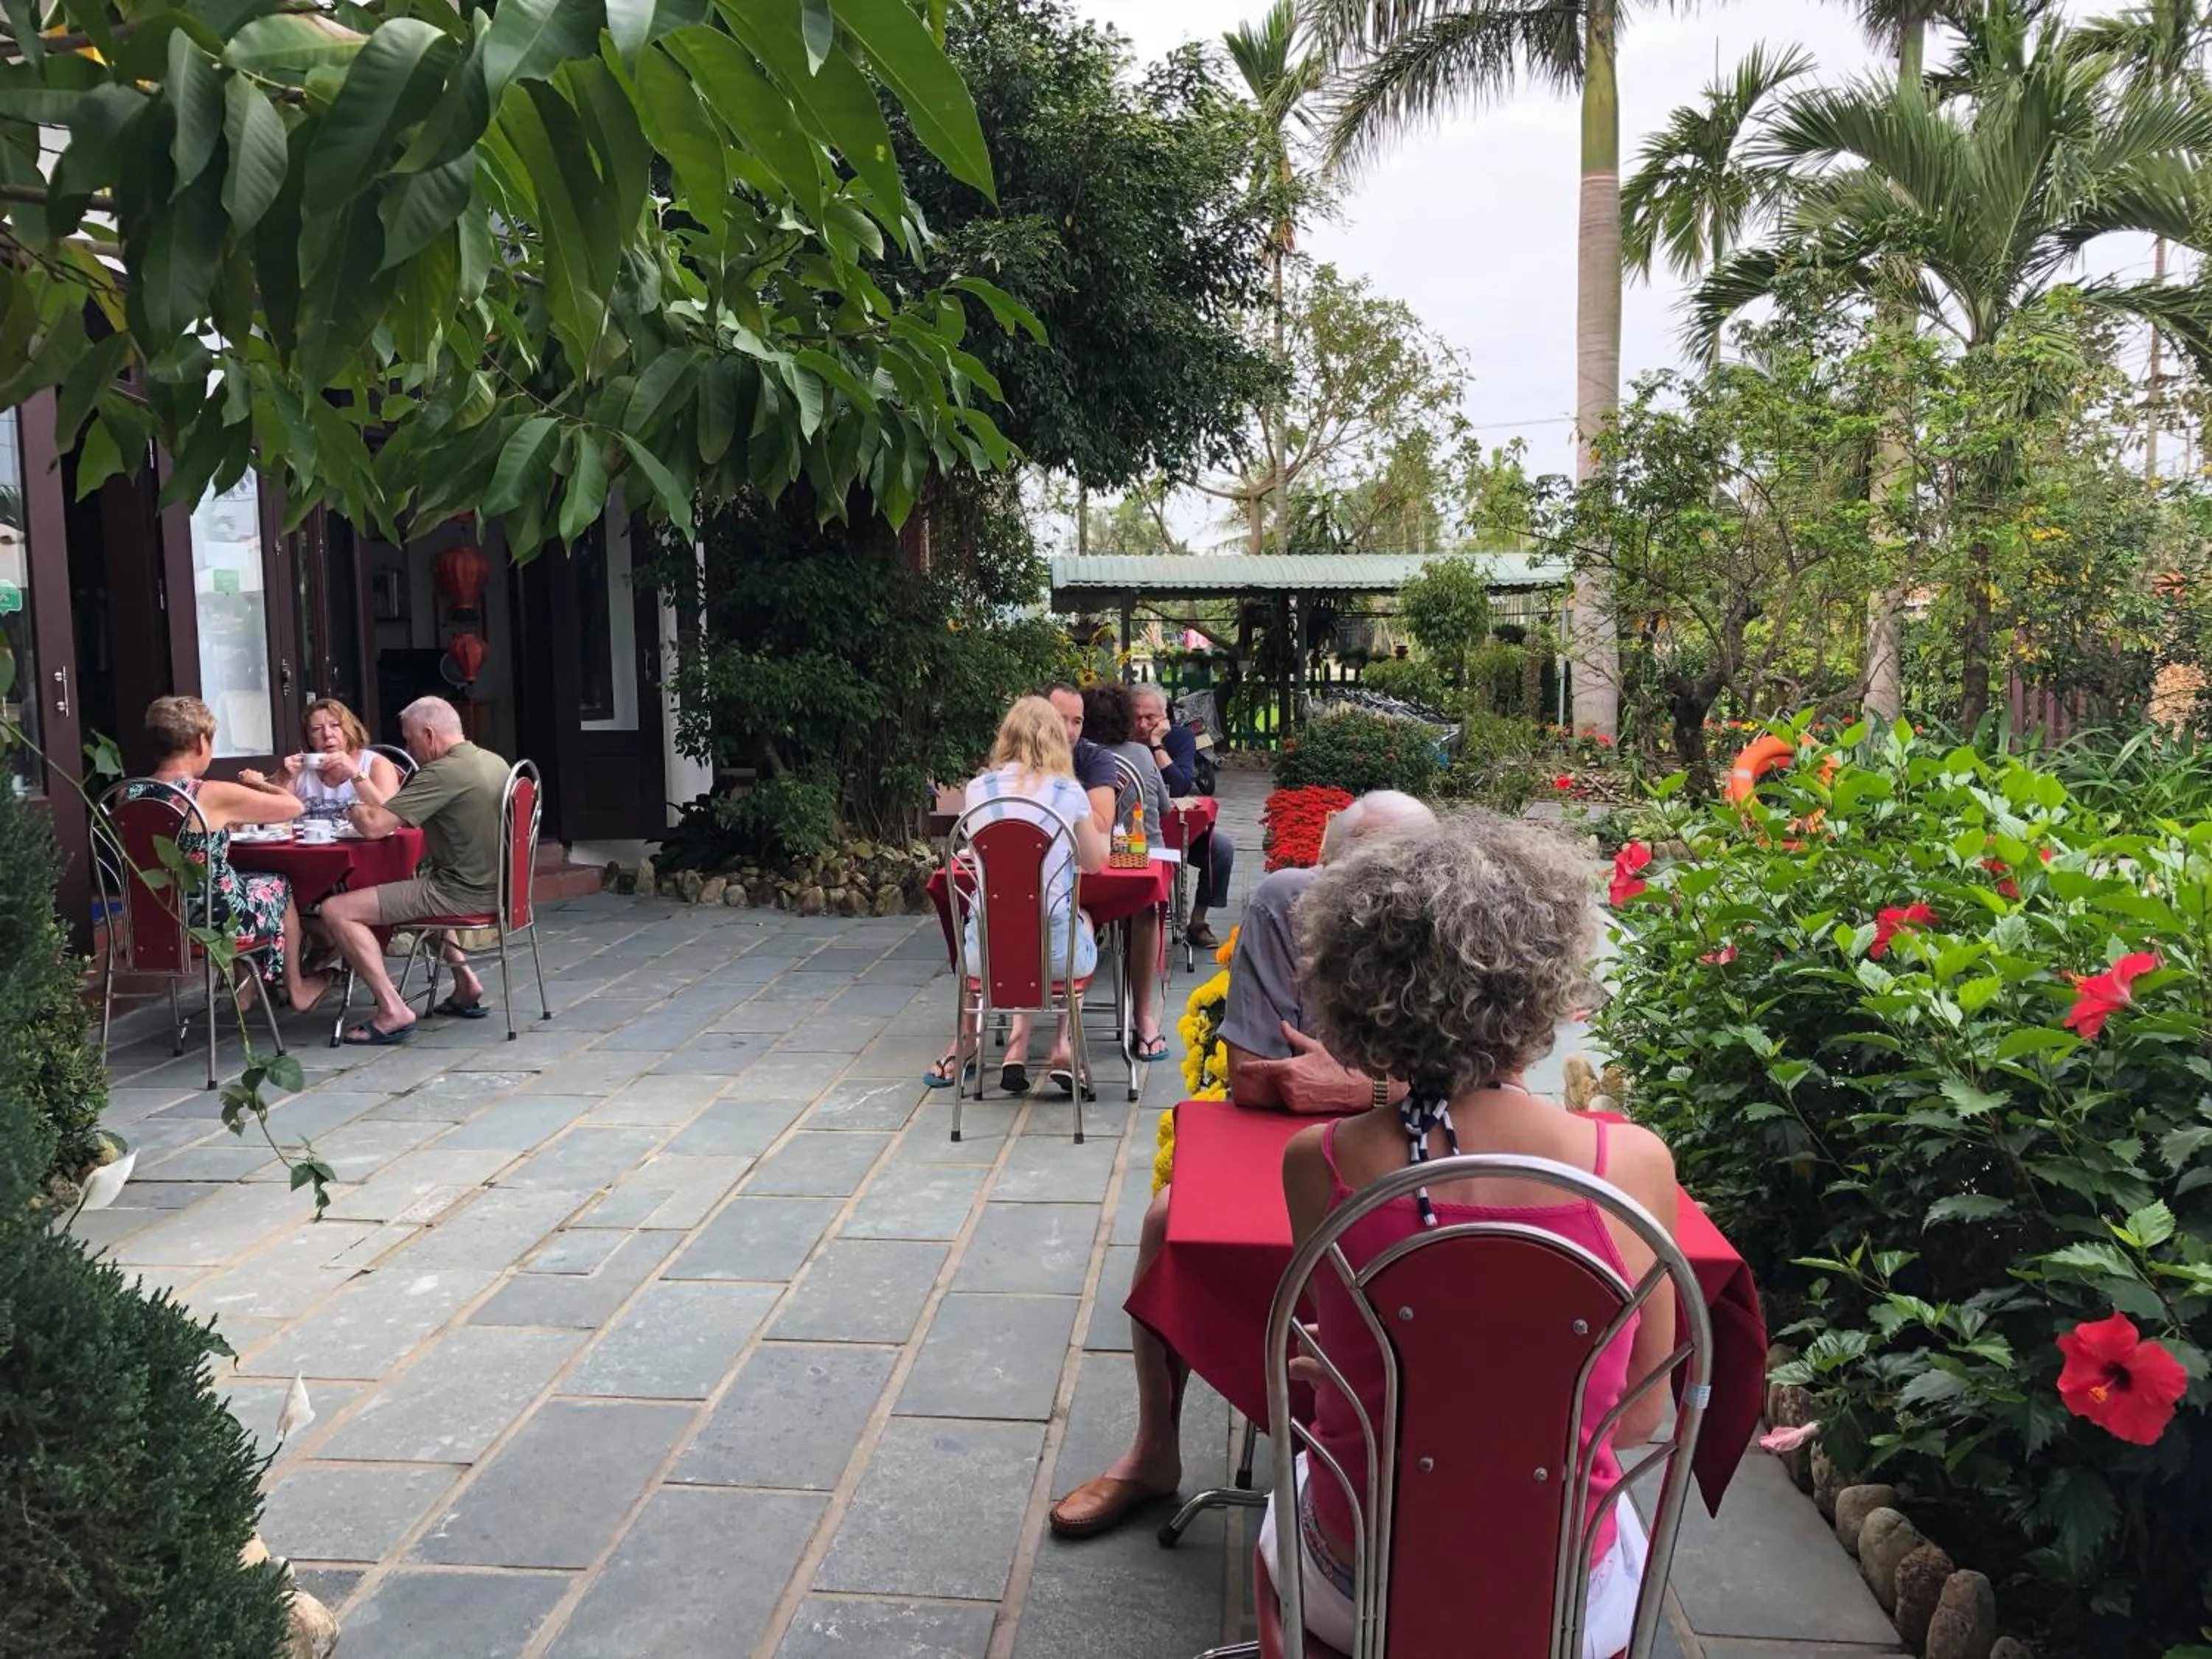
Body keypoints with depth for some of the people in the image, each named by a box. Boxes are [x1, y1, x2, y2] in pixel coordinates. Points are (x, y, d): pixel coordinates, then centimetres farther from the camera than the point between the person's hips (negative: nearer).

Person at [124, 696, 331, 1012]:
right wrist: (257, 784, 7)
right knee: (278, 886, 25)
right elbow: (293, 807, -11)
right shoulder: (215, 796, -22)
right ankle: (296, 990, 41)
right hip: (215, 921, -6)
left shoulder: (128, 794, -5)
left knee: (245, 879, 32)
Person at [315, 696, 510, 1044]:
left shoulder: (444, 773, -18)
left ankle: (392, 1010, -12)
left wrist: (355, 811, 3)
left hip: (461, 893, -10)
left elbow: (375, 825, -20)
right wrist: (358, 777, 18)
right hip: (492, 885, 10)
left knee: (336, 910, -7)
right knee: (417, 881, 39)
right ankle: (465, 983, 31)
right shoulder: (493, 762, 11)